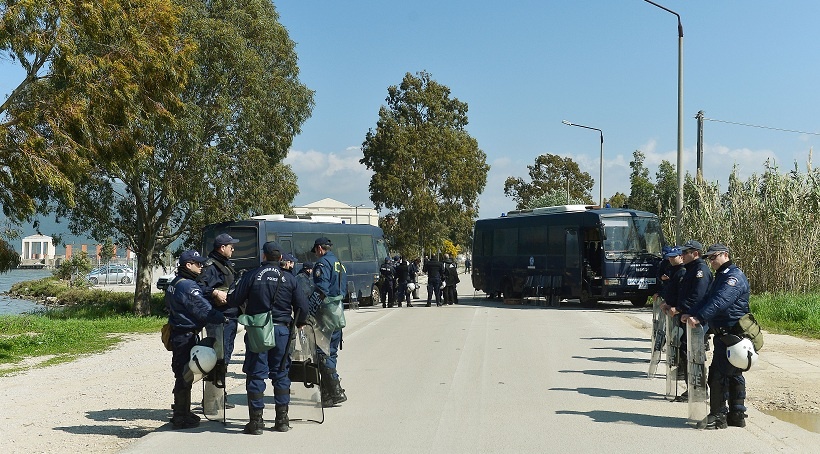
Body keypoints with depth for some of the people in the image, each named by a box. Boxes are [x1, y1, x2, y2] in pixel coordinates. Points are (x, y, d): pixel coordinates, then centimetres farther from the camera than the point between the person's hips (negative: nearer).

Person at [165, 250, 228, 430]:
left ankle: (182, 413, 28)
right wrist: (226, 319, -21)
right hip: (187, 336, -10)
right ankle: (181, 418, 3)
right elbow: (205, 310, -24)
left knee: (182, 374, 18)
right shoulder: (188, 286, -19)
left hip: (177, 333, 10)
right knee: (185, 376, -3)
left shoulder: (174, 284, 13)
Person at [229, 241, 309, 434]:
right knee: (281, 374, 11)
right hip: (281, 330, 2)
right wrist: (299, 323, 21)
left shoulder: (251, 276, -3)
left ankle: (256, 421, 3)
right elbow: (302, 306, 2)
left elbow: (235, 300, -1)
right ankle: (282, 420, 14)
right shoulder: (289, 279, 2)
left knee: (256, 374, 3)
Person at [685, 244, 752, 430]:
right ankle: (737, 414, 21)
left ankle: (718, 416, -4)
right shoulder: (721, 276, 21)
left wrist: (700, 317, -36)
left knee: (718, 374, -9)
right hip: (723, 335, 11)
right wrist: (691, 315, 4)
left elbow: (720, 301, -28)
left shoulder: (734, 276, -14)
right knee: (733, 375, 14)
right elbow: (707, 299, 18)